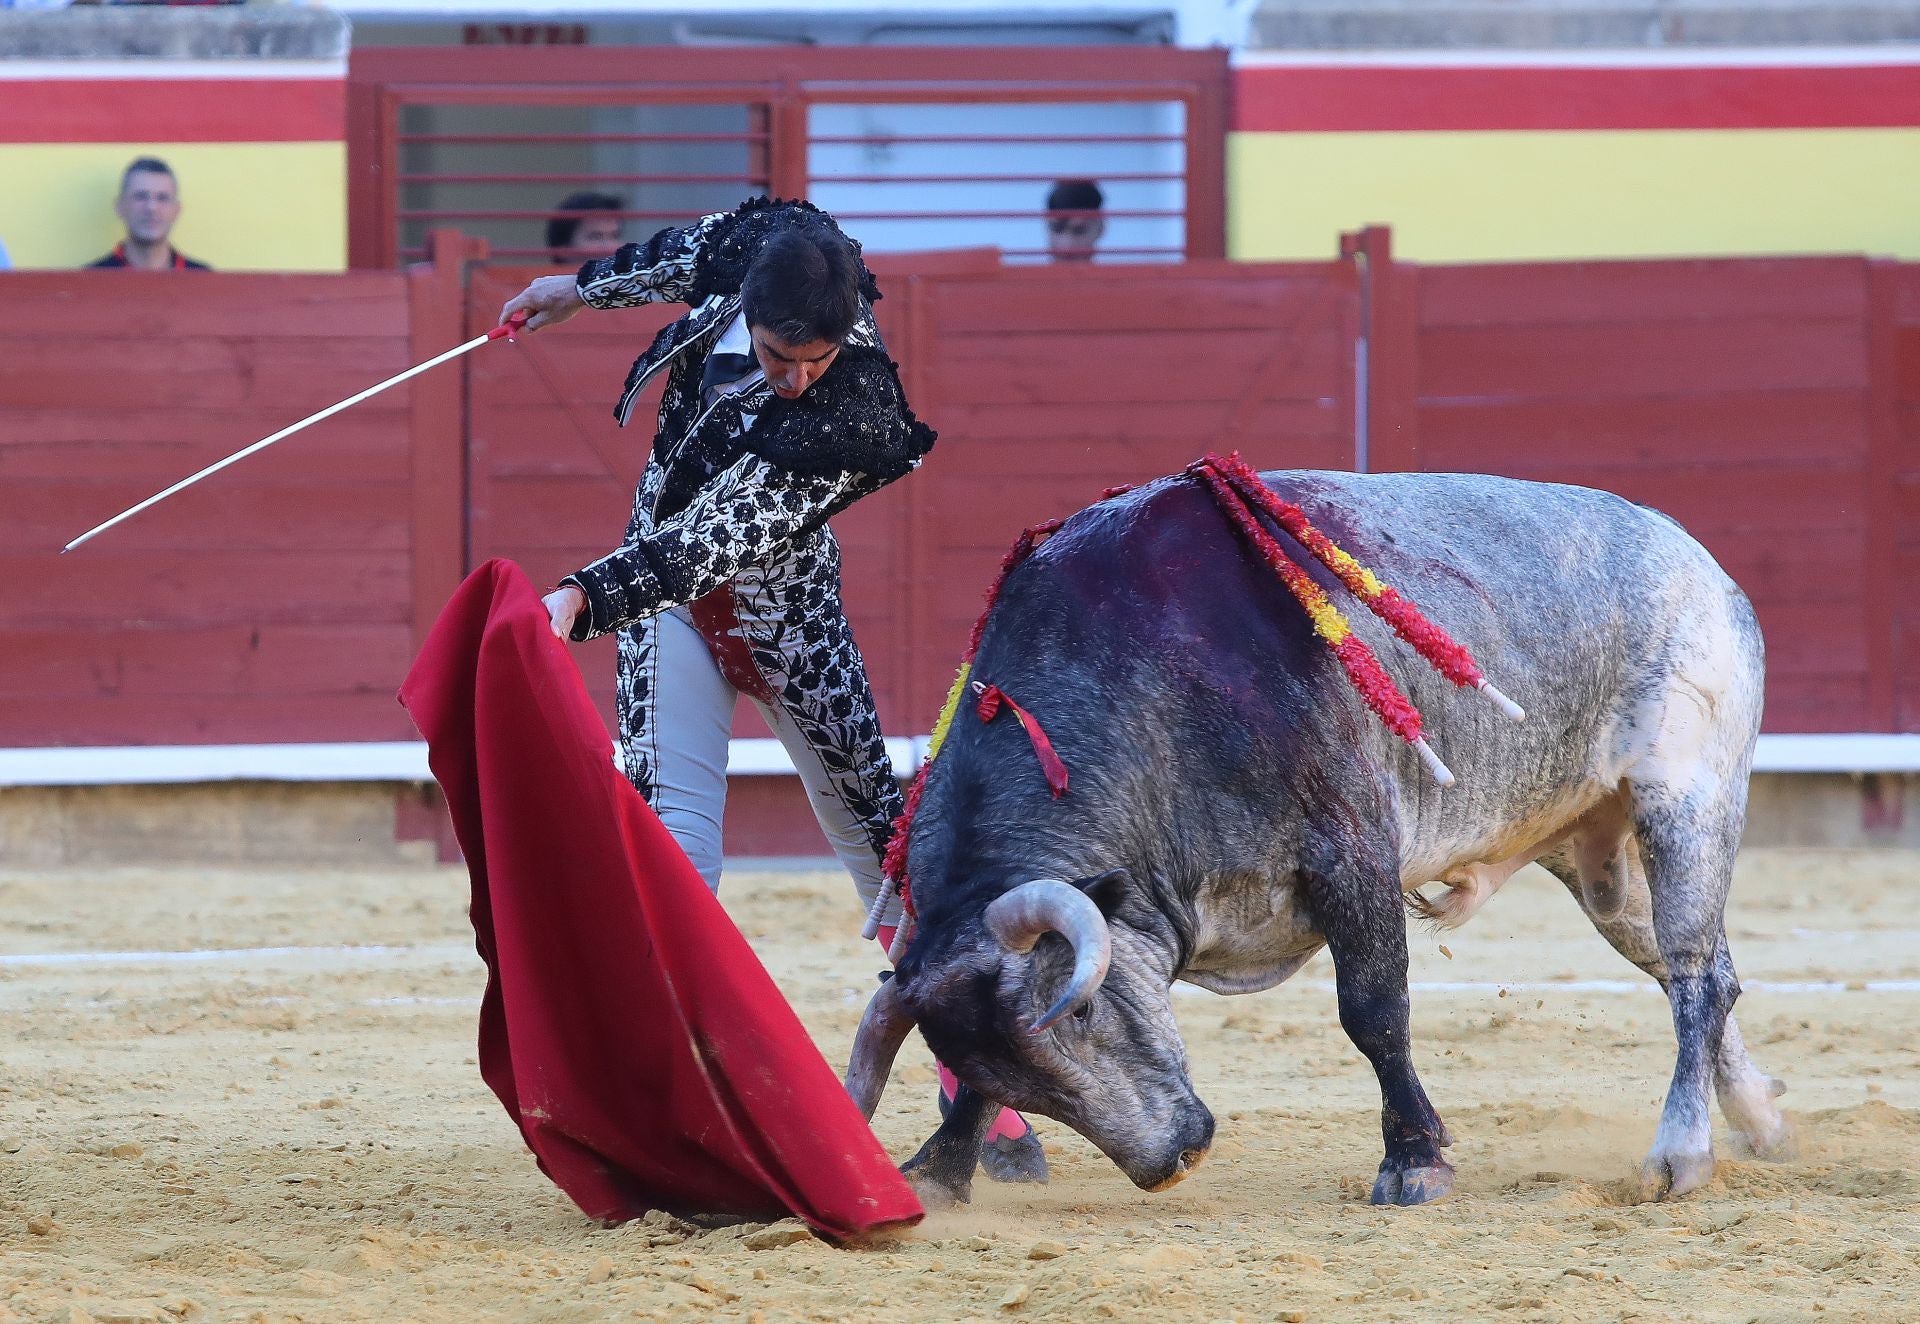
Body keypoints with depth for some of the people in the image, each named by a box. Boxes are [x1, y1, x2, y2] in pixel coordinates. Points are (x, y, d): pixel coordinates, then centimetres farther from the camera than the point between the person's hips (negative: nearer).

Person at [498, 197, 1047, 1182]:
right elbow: (697, 248, 8)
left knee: (878, 834, 0)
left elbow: (713, 545, -37)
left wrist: (584, 598, -49)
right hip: (667, 590, 3)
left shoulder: (853, 414, -32)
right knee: (676, 837, -12)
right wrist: (585, 287, 20)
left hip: (784, 611, -3)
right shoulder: (760, 244, -19)